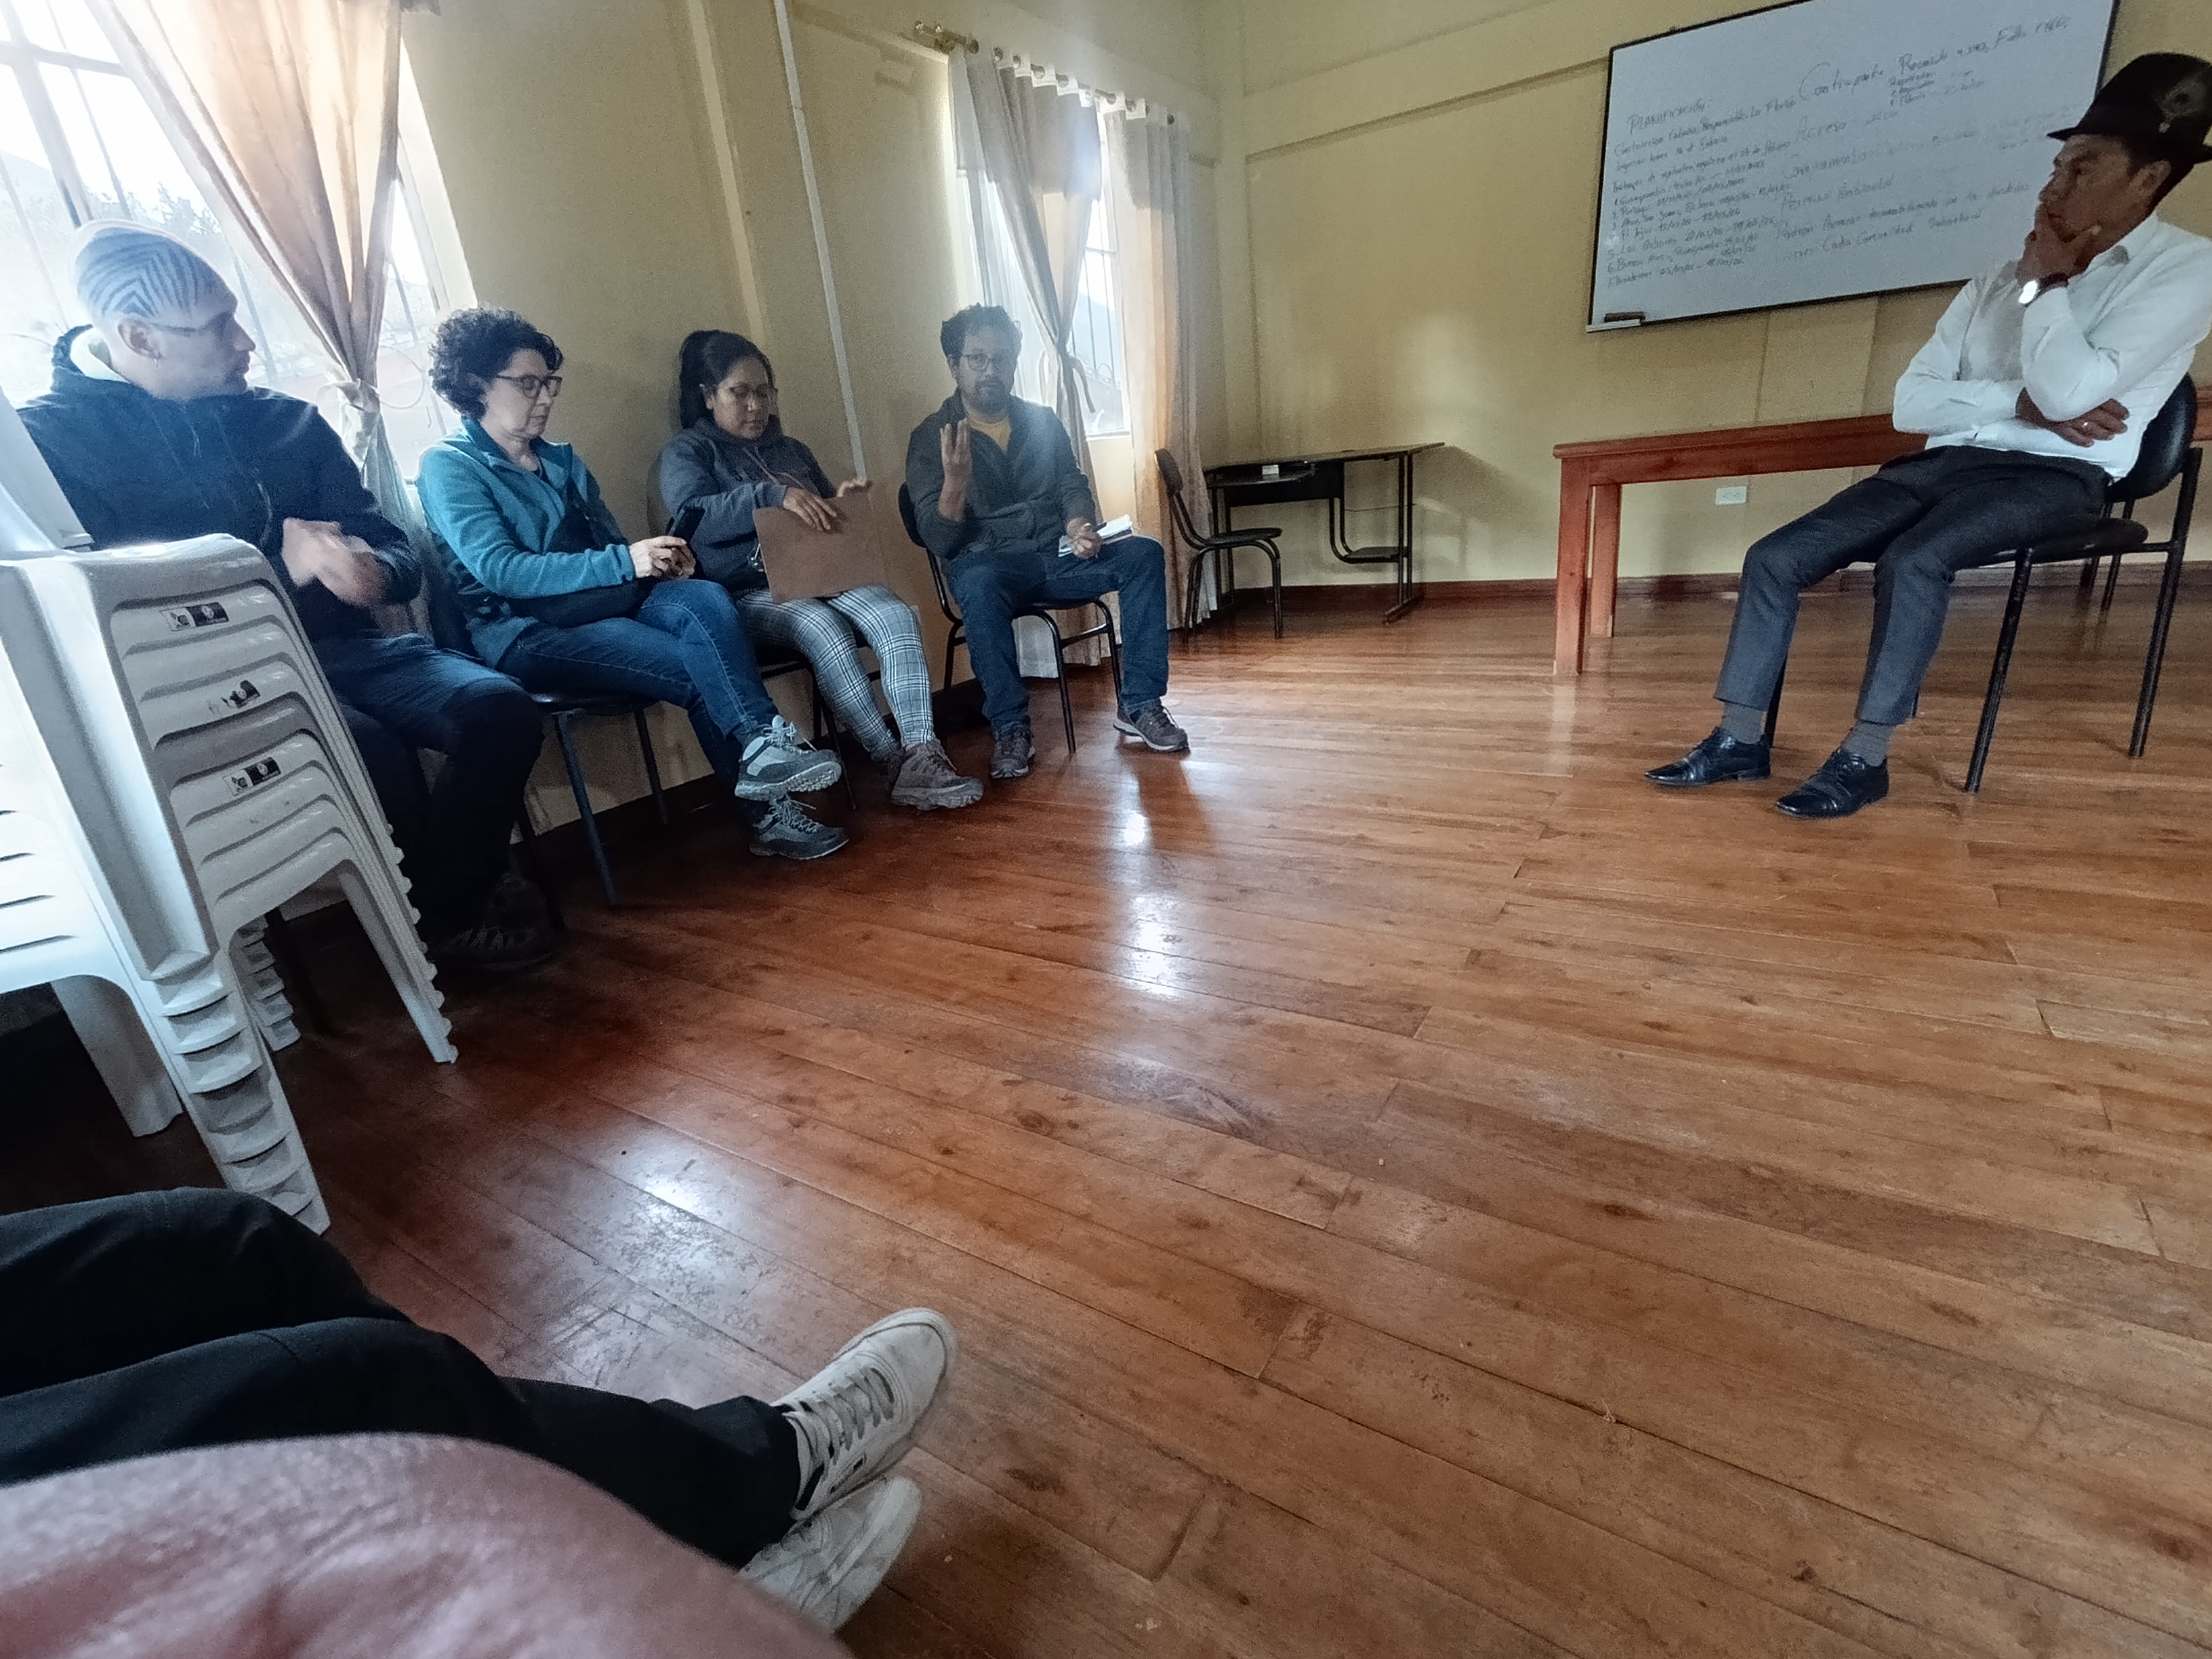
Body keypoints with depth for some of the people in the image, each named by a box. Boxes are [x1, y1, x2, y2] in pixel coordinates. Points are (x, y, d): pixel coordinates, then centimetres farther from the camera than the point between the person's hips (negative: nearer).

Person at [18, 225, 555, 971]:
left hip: (340, 649, 4)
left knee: (501, 708, -24)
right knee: (370, 746, -34)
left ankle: (447, 897, -5)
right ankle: (442, 918, -5)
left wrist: (374, 570, -15)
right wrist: (281, 568, -17)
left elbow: (394, 550, 11)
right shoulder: (51, 437, 1)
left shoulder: (288, 420, 13)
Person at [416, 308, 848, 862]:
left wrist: (658, 561, -6)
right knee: (698, 667, -27)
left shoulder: (561, 460, 20)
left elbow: (609, 542, 19)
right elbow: (498, 569, -16)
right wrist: (624, 563, -24)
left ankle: (763, 748, -35)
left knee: (705, 600, -27)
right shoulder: (449, 466, -2)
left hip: (606, 602, 6)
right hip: (528, 632, -5)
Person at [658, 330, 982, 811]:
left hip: (820, 579, 5)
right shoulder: (684, 452, 7)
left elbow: (820, 514, 33)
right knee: (823, 626, -37)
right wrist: (773, 495, -27)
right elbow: (692, 514, -14)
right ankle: (894, 762, -33)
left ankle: (921, 753, -38)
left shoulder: (791, 449, 25)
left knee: (895, 613, -26)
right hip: (749, 595, -5)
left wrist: (840, 501, 7)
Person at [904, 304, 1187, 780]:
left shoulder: (1043, 421, 15)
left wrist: (1078, 526, -13)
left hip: (1057, 555, 4)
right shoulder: (930, 439, 2)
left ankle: (1139, 704, -17)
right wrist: (955, 481, -25)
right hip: (987, 562, -4)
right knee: (978, 584, -40)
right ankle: (1009, 730, -27)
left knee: (1144, 553, -19)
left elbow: (1073, 487, 10)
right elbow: (940, 541, -6)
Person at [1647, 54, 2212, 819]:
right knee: (1775, 556, -15)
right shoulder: (1998, 279, 17)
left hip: (2055, 477, -5)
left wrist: (2043, 281, -4)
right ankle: (1740, 740, -13)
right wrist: (2023, 404, -9)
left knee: (1912, 560, -36)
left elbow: (2068, 392, -16)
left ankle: (1866, 757, -25)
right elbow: (1912, 401, 7)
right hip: (1949, 462, 6)